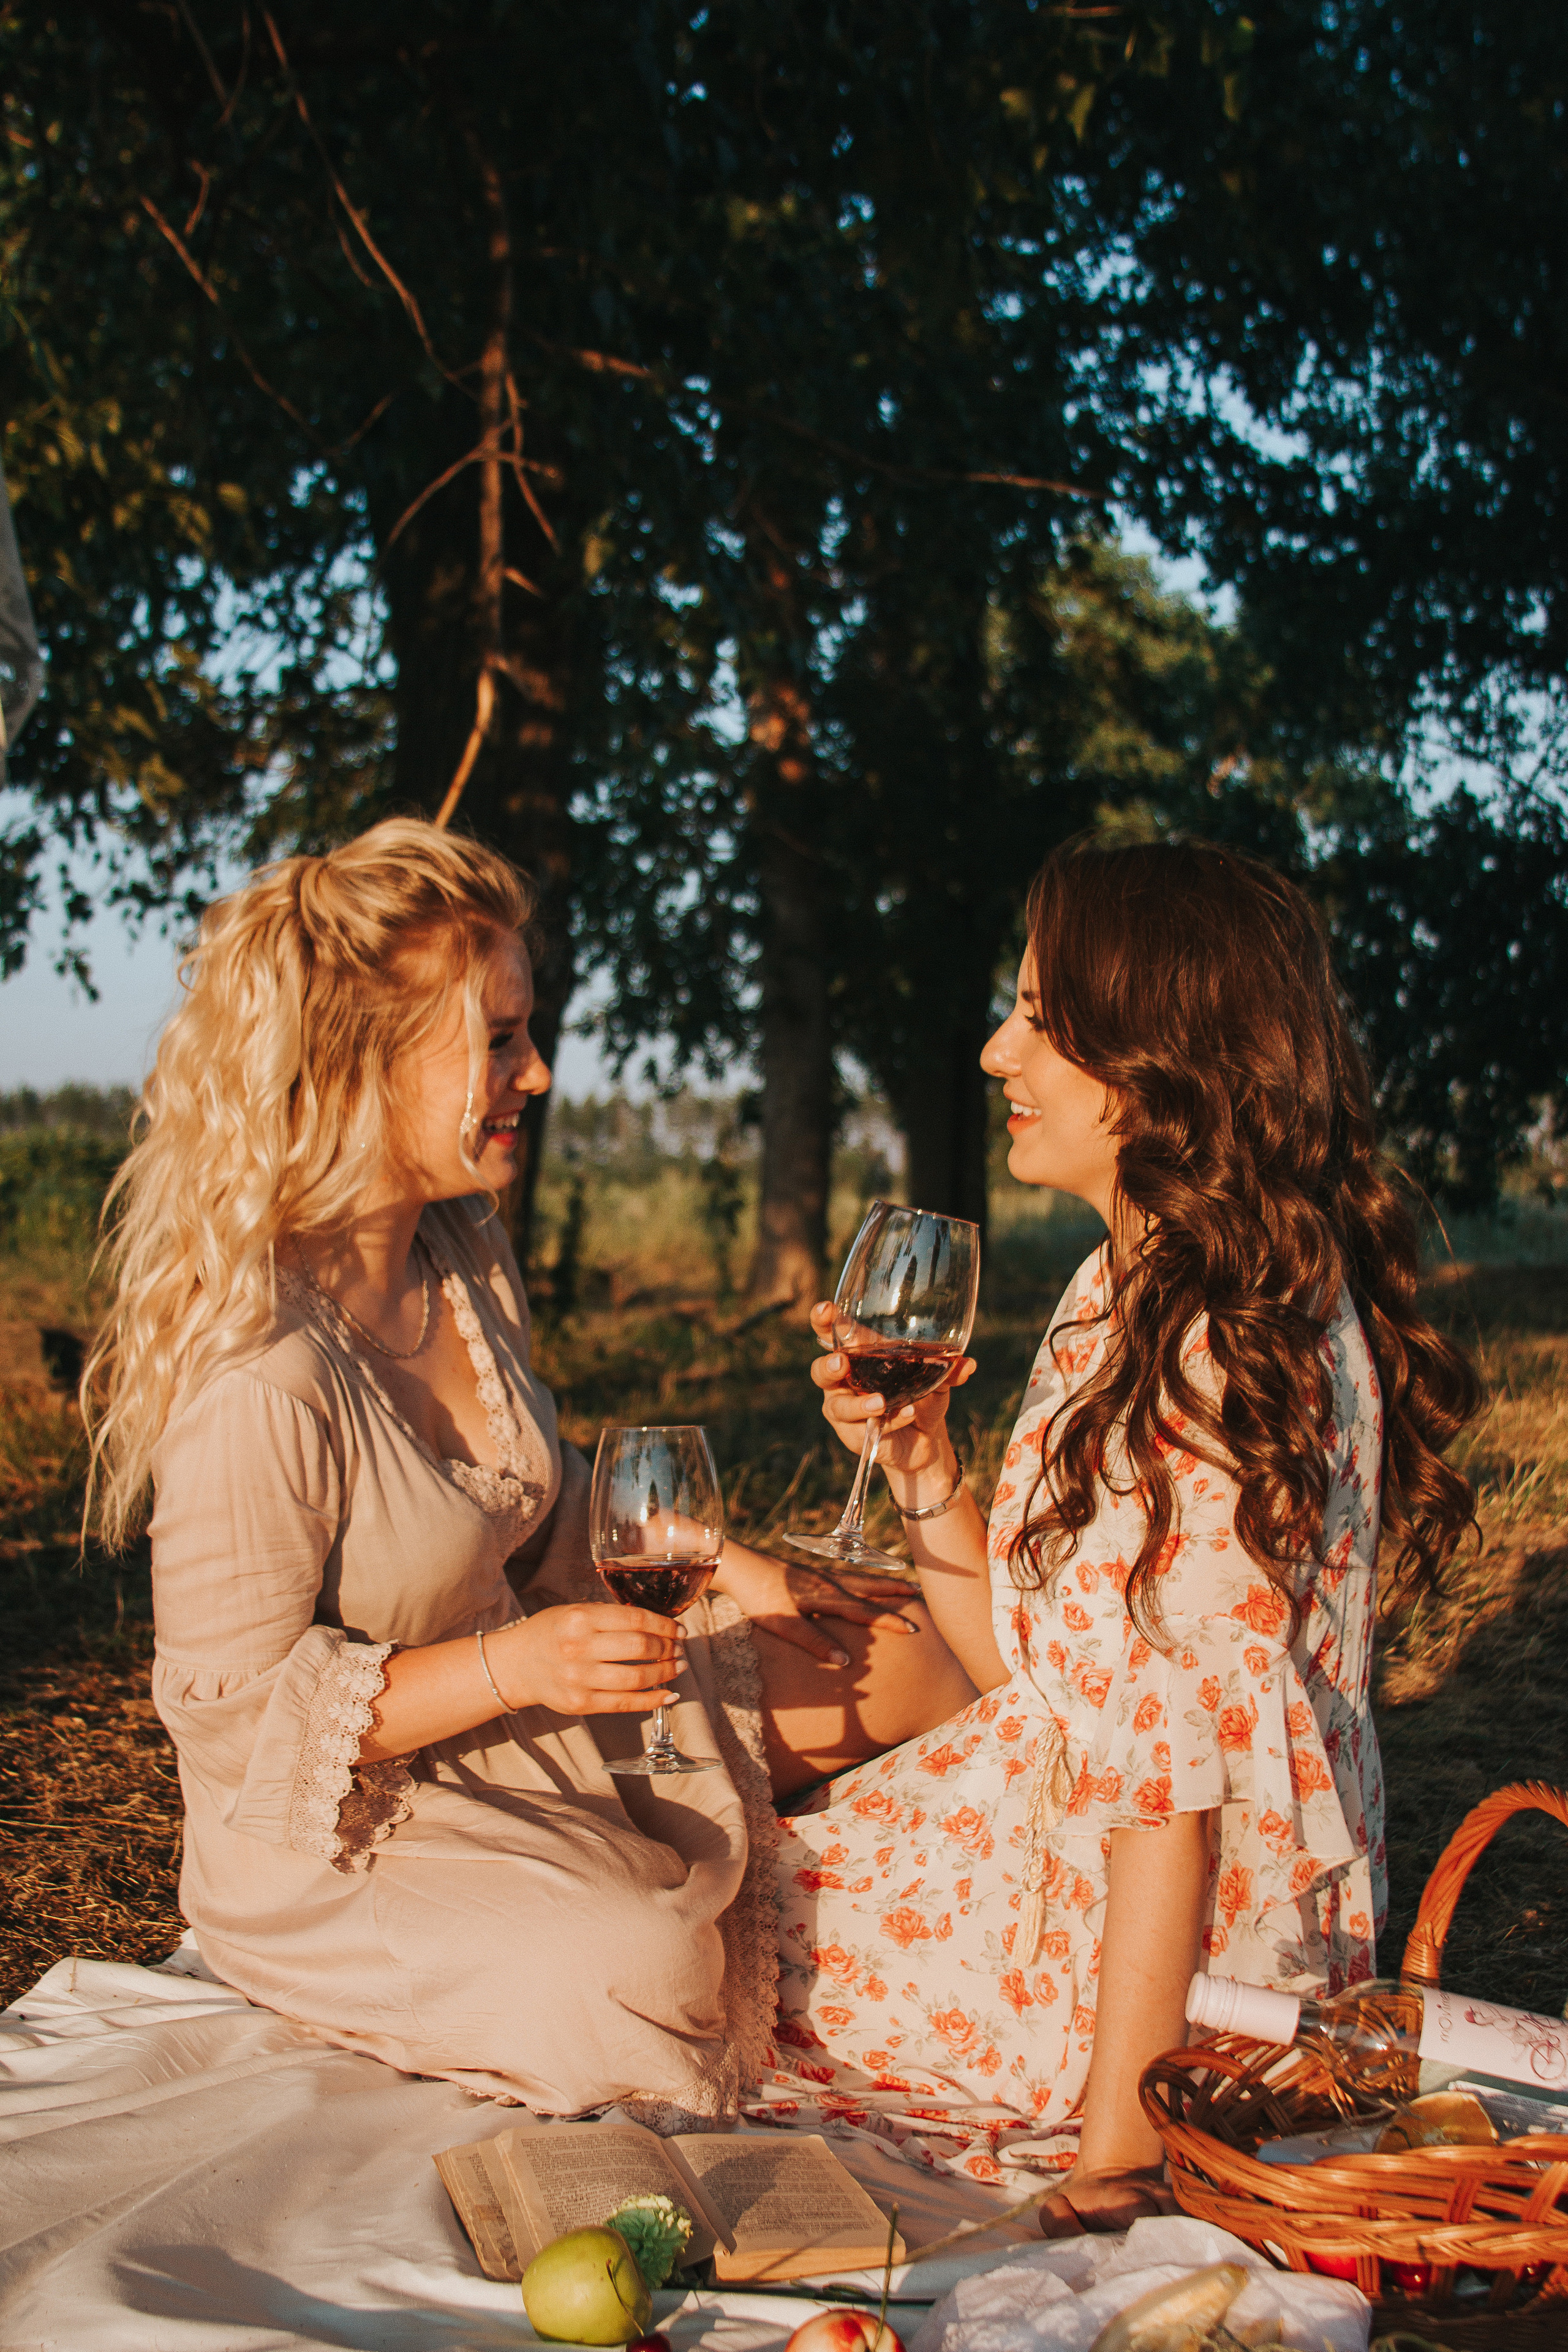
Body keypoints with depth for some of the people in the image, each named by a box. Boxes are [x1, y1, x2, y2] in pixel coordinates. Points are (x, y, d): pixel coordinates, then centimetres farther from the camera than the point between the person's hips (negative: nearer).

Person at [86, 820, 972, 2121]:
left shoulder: (465, 1255, -1)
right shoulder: (255, 1378, -30)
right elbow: (232, 1712, -24)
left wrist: (713, 1560, 0)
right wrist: (509, 1665, -29)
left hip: (529, 1731, 8)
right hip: (338, 1846, -8)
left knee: (880, 1670, 2)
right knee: (646, 1975, -31)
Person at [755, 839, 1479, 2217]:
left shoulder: (1232, 1345, -24)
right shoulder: (1135, 1297, 7)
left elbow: (1174, 1785, -24)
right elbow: (1029, 1664, 9)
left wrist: (1112, 2157, -21)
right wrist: (918, 1461, -4)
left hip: (1187, 1970, -9)